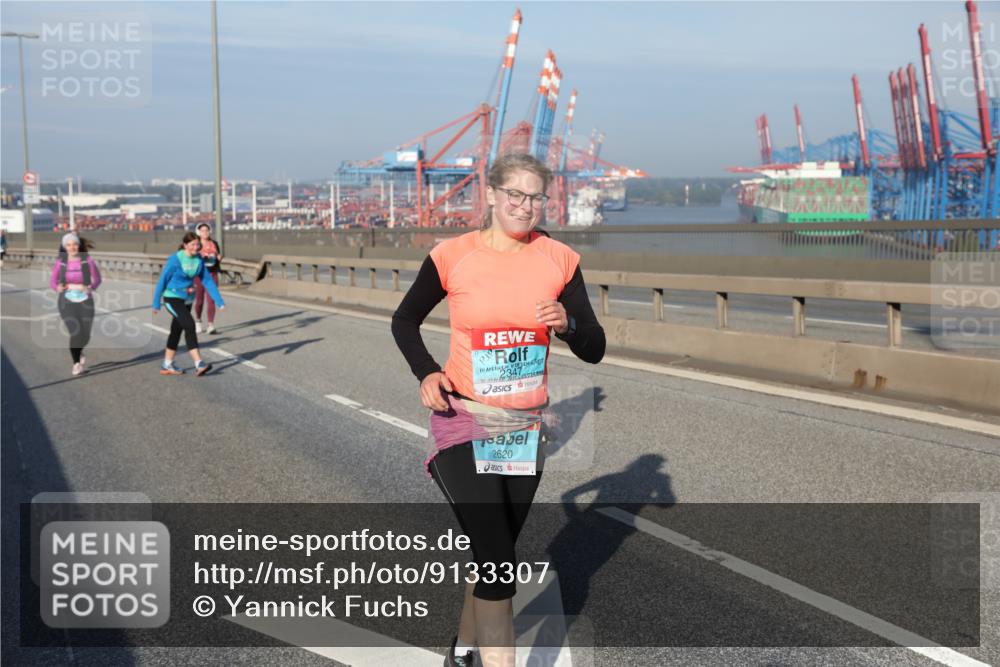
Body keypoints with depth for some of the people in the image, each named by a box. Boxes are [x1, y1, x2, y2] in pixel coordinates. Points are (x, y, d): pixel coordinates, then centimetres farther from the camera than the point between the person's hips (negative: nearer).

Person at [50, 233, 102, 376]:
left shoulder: (87, 260, -6)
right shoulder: (60, 262, -2)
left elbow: (97, 278, 4)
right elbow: (52, 281, 7)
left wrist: (90, 287, -16)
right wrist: (58, 287, -15)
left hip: (85, 302, 1)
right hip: (67, 302, -1)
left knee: (85, 335, 4)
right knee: (75, 332, -17)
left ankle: (79, 351, 42)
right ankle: (76, 363, 3)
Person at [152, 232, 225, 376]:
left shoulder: (199, 260, -1)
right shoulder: (175, 259, -17)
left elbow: (208, 281, 1)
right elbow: (162, 280, -11)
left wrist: (220, 302, -5)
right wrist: (156, 304, -7)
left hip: (187, 300, 7)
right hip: (172, 298, -7)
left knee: (176, 331, 13)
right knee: (189, 325, -20)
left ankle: (167, 366, 25)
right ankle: (199, 364, -25)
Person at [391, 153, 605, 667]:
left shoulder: (559, 260, -3)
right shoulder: (453, 256, -9)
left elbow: (594, 350, -1)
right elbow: (404, 320, 7)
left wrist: (568, 325, -22)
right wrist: (426, 373, -10)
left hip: (526, 427, 4)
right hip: (464, 424, -4)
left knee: (494, 551, 18)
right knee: (498, 559, -14)